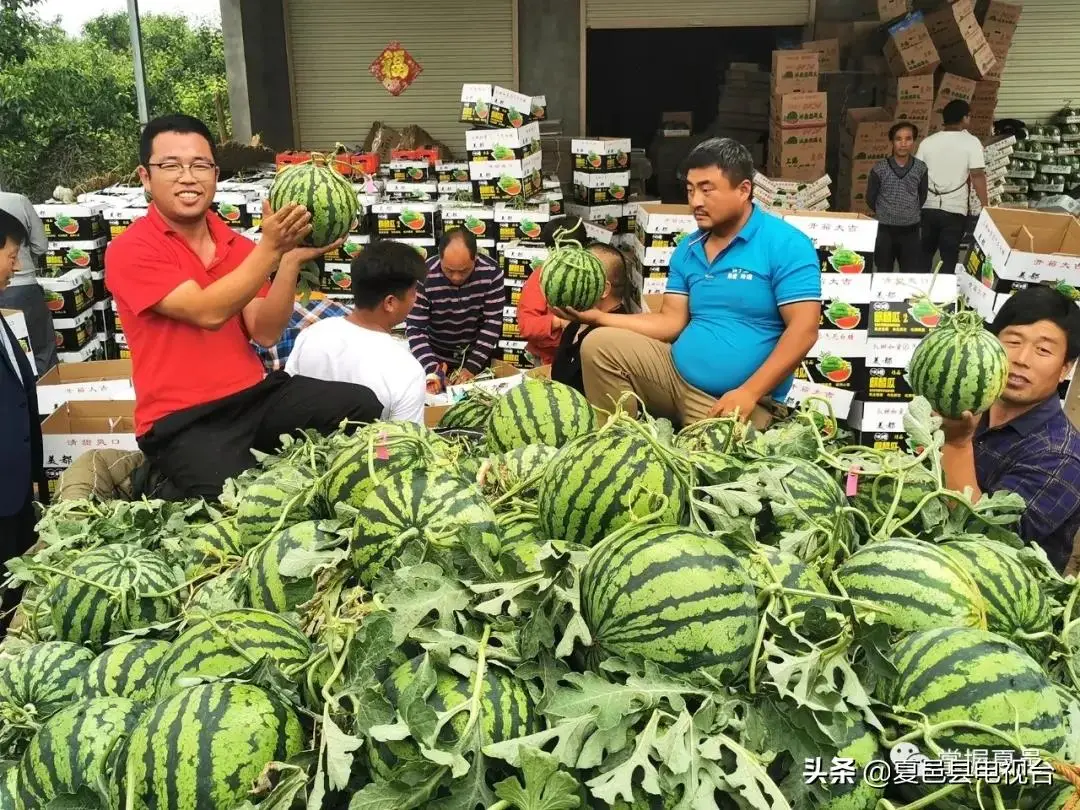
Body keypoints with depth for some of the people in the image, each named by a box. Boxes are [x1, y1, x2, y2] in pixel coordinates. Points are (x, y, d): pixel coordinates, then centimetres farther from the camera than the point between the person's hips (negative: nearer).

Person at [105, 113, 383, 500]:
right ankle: (170, 491, 2)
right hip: (181, 420, -5)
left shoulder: (238, 246, 10)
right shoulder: (129, 251, -7)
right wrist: (270, 248, -25)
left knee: (361, 405, -15)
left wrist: (291, 259, -12)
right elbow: (207, 313, -20)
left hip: (254, 394, 5)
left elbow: (265, 334, -1)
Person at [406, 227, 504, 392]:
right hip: (438, 360, -1)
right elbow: (415, 329, -20)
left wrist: (473, 367, -22)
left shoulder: (491, 273, -19)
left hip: (479, 361, 1)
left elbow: (492, 324, -15)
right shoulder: (424, 277, -22)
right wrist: (431, 369, -33)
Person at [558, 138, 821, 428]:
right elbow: (672, 322, 8)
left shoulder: (785, 245, -9)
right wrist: (599, 317, -3)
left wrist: (748, 393, -21)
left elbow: (803, 331, -15)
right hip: (675, 373, 6)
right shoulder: (687, 250, 11)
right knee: (599, 344, -9)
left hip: (738, 399, -5)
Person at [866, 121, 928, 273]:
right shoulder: (879, 169, -6)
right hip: (884, 230, -1)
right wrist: (883, 214, 9)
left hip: (910, 230, 1)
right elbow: (870, 198, 3)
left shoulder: (920, 168, -1)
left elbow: (923, 196, 12)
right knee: (883, 274, 9)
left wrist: (912, 213, 12)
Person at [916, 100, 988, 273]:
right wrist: (985, 206, -8)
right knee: (949, 258, 6)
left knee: (924, 255, 17)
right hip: (955, 209, -3)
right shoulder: (971, 142, -6)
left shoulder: (927, 141, 4)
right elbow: (977, 176, -12)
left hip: (928, 207, 3)